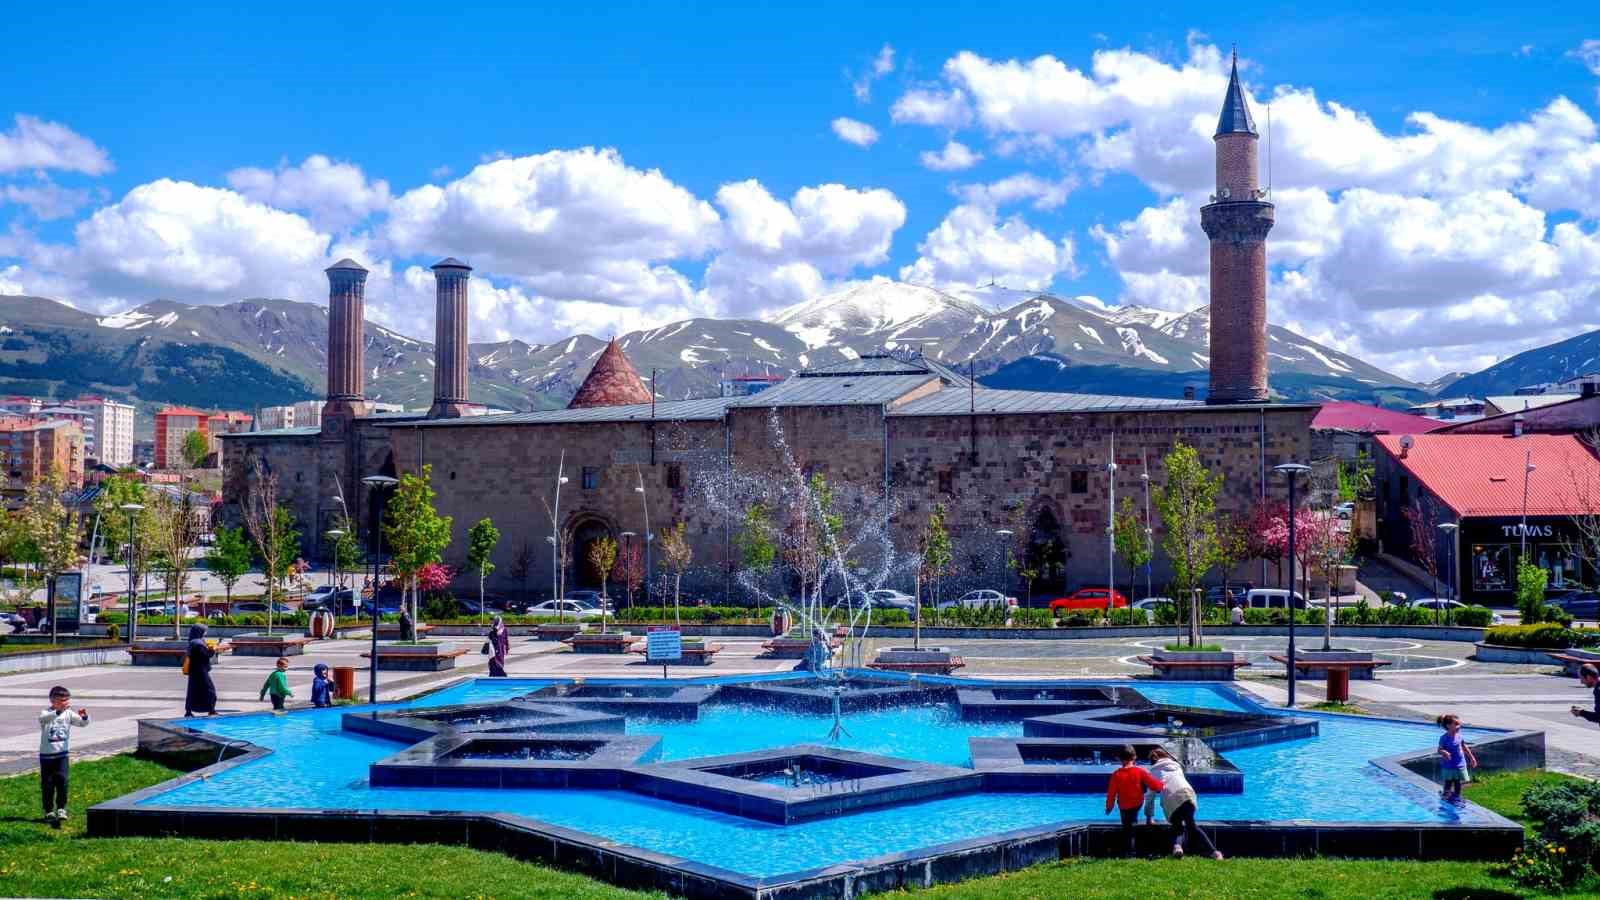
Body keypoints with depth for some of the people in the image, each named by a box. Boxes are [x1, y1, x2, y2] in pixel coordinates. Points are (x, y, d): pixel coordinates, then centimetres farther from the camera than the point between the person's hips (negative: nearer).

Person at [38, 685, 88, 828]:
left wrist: (84, 716, -31)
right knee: (47, 784, 6)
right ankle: (49, 811, 20)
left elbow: (82, 723, -8)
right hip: (46, 755, -1)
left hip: (62, 754, 1)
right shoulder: (46, 713, -10)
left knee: (62, 780, -12)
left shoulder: (68, 714, -1)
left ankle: (61, 809, -8)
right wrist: (58, 712, -50)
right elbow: (43, 718, -34)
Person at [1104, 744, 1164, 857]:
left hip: (1124, 807, -1)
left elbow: (1111, 793, -9)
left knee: (1128, 828, 8)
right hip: (1138, 803, 1)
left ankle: (1131, 852, 5)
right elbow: (1154, 784, -13)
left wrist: (1109, 807, 3)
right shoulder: (1139, 771, -14)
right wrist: (1161, 785, 9)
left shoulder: (1116, 775, -14)